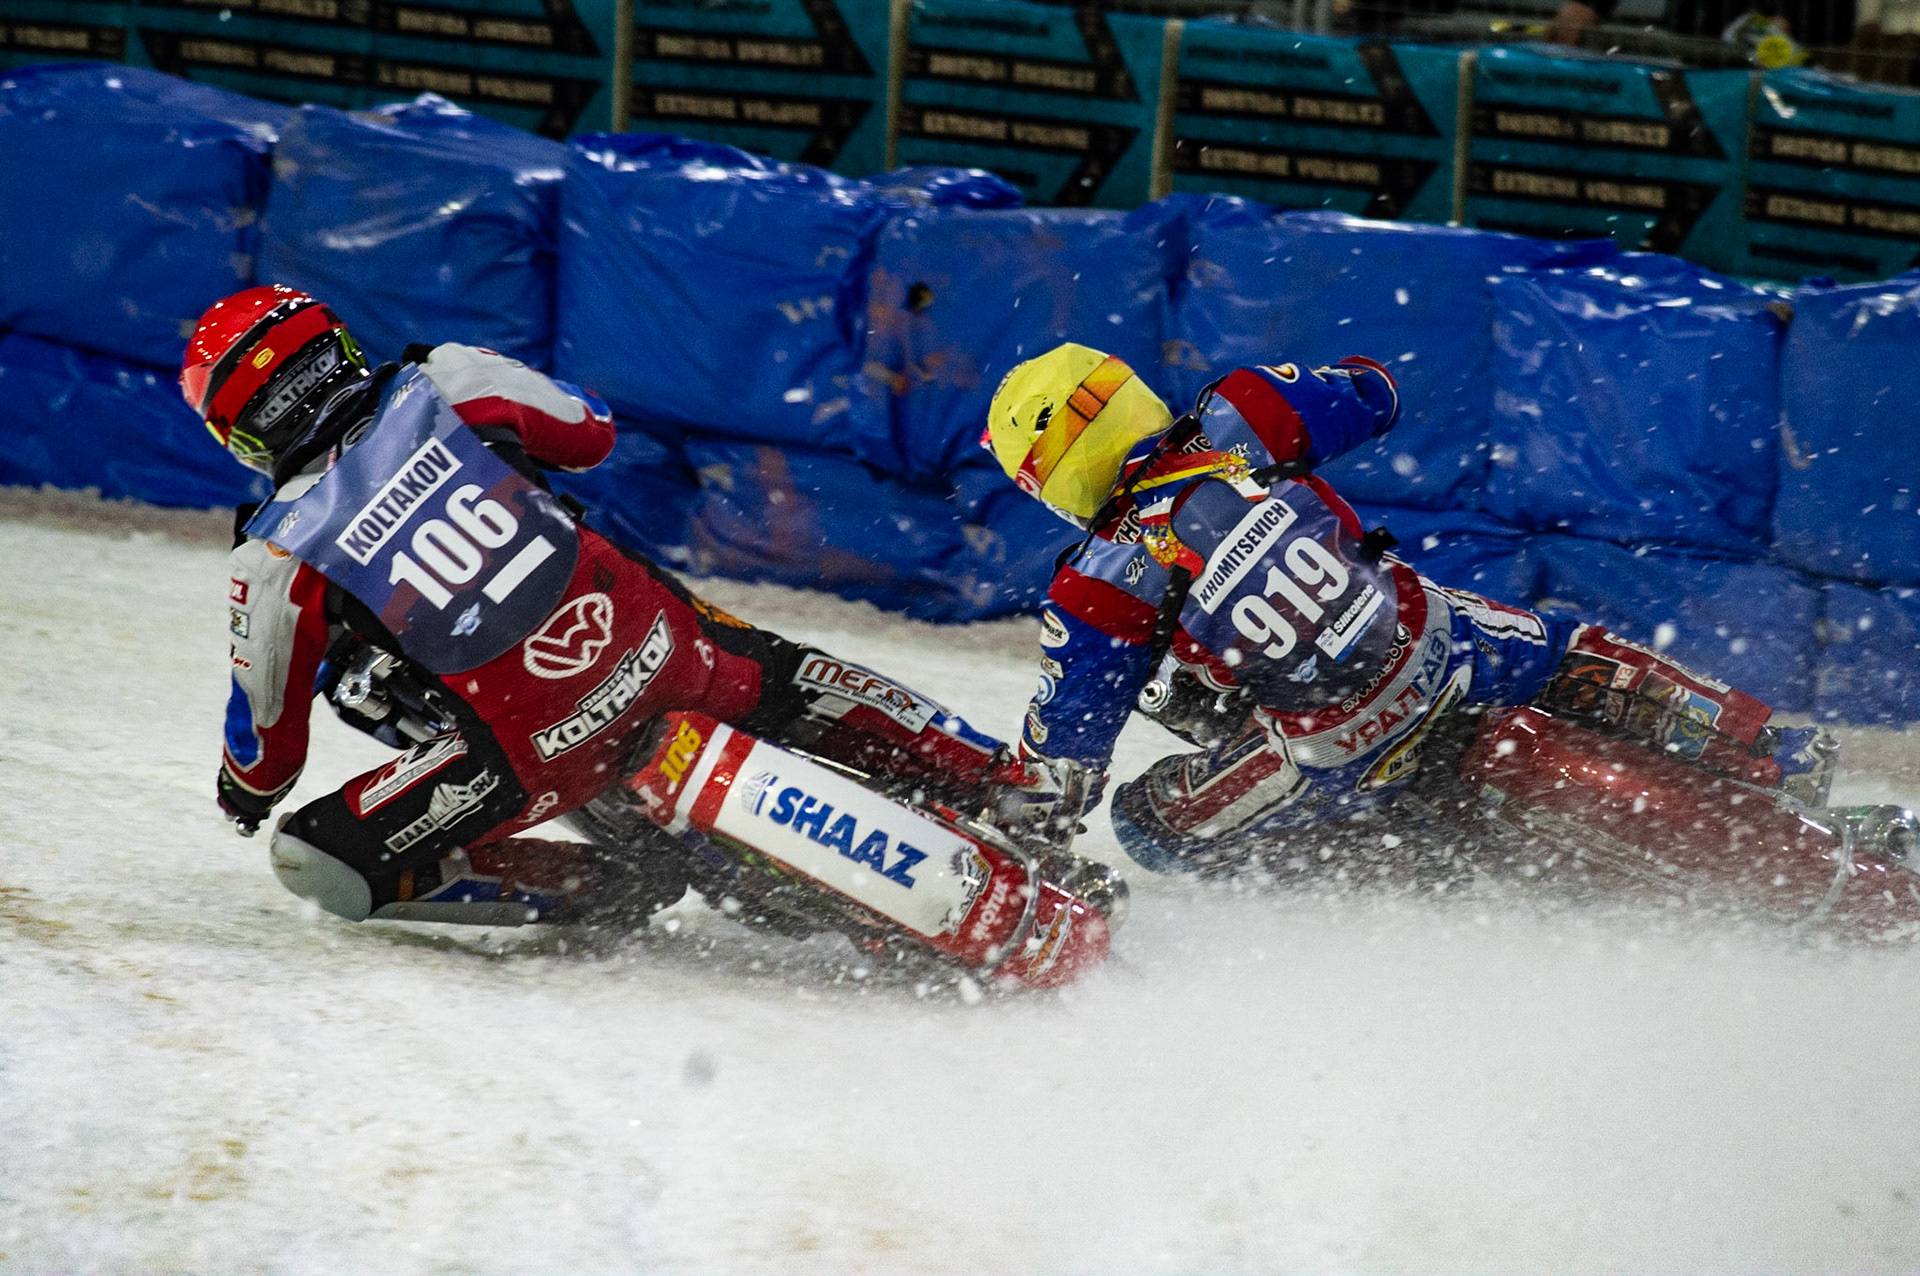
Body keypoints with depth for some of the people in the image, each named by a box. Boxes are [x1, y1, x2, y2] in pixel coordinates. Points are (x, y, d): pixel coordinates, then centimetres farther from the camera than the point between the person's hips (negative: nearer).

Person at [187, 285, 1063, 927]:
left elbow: (265, 747, 8)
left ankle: (610, 893, 2)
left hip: (537, 740, -5)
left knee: (317, 857, 3)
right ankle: (1023, 796, 37)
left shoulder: (276, 561, -3)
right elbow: (590, 432, 20)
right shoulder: (446, 382, 2)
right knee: (782, 680, 33)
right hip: (641, 634, 5)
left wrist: (244, 795, 31)